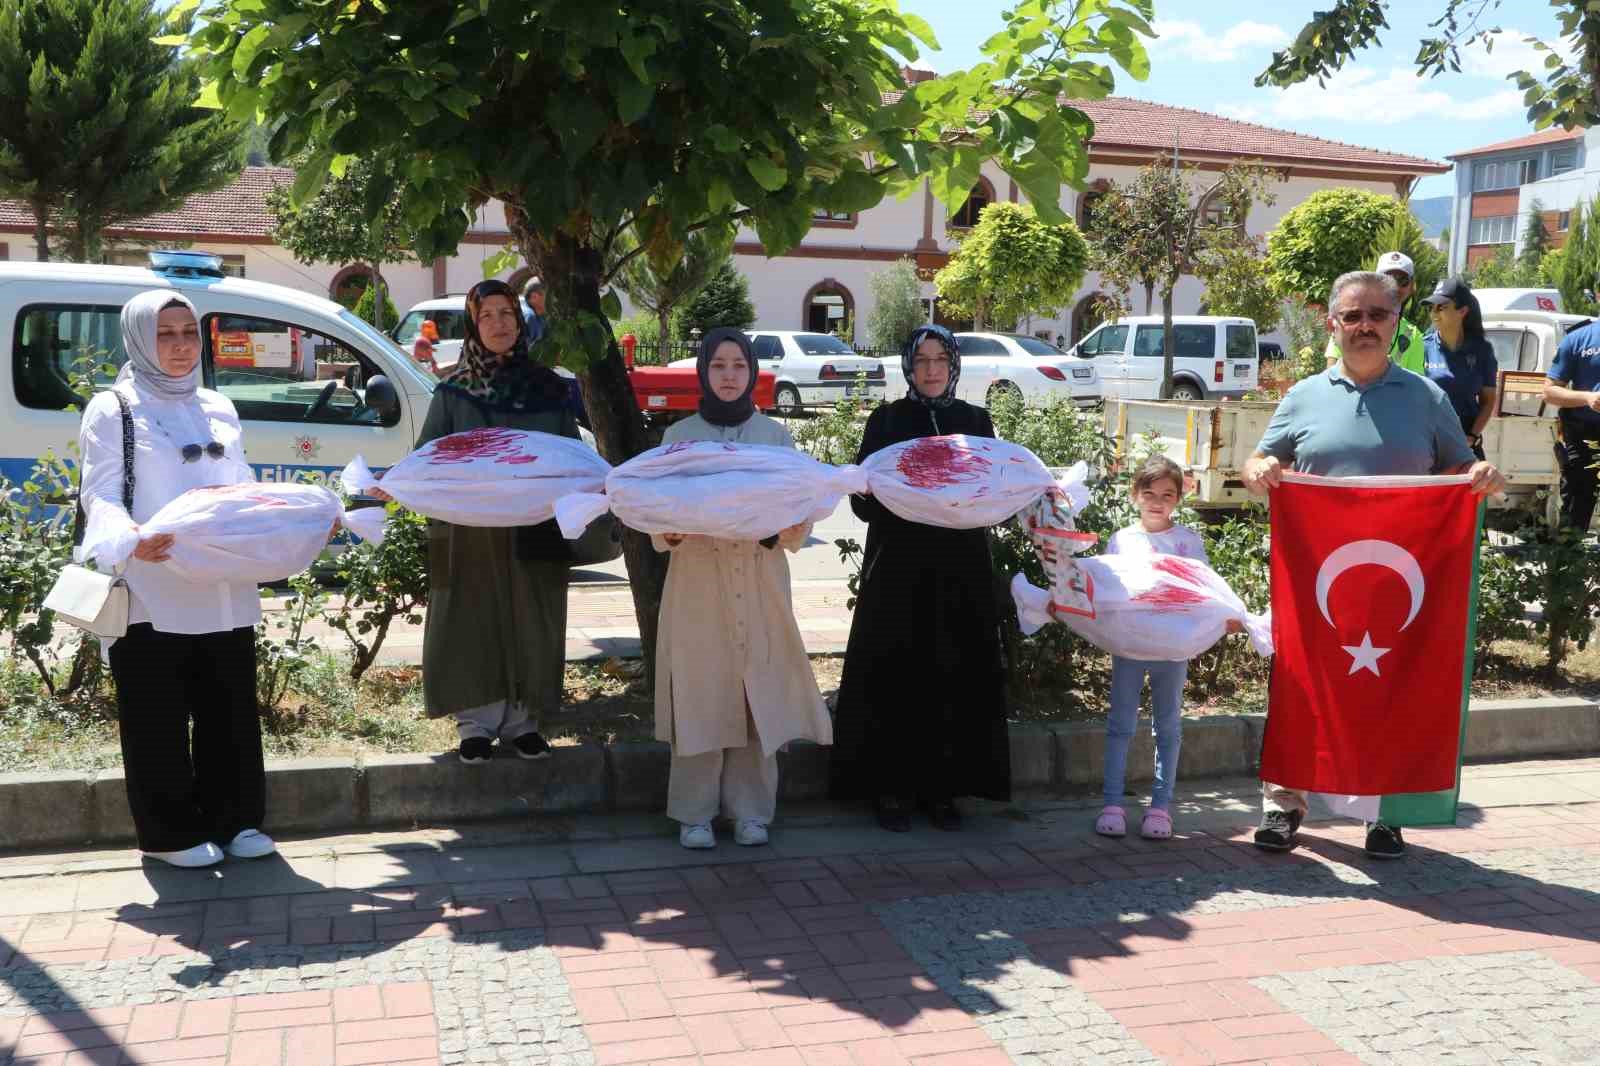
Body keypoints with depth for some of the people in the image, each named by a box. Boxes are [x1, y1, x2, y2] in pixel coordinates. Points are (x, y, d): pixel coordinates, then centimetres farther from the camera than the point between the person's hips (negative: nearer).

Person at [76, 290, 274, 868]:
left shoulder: (218, 409, 17)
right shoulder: (113, 409, 1)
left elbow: (247, 489, 18)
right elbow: (101, 496, -7)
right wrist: (128, 537, -29)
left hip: (225, 592, 5)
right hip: (152, 594, -5)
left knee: (231, 711, 10)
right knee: (159, 719, 2)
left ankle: (234, 820, 22)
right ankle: (172, 833, 13)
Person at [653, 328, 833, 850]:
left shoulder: (776, 435, 8)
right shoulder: (679, 435, 6)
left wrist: (787, 528, -17)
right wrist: (670, 532, -17)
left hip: (761, 581, 1)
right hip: (698, 579, -1)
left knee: (759, 694, 2)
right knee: (700, 695, -1)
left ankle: (750, 810, 14)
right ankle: (694, 812, 10)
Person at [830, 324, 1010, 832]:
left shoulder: (975, 421, 10)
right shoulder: (887, 420, 4)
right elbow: (863, 497, -1)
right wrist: (884, 493, -22)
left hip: (961, 570, 2)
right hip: (899, 567, -2)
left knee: (956, 676, 2)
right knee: (895, 675, -2)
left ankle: (942, 788, 12)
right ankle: (891, 787, 7)